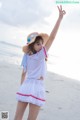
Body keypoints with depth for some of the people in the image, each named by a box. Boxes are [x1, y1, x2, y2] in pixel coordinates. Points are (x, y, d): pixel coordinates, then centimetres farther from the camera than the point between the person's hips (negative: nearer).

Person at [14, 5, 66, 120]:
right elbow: (51, 37, -14)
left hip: (25, 87, 6)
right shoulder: (41, 54, -9)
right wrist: (60, 17, -14)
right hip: (36, 89, -5)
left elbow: (23, 74, 13)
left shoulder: (26, 56, 7)